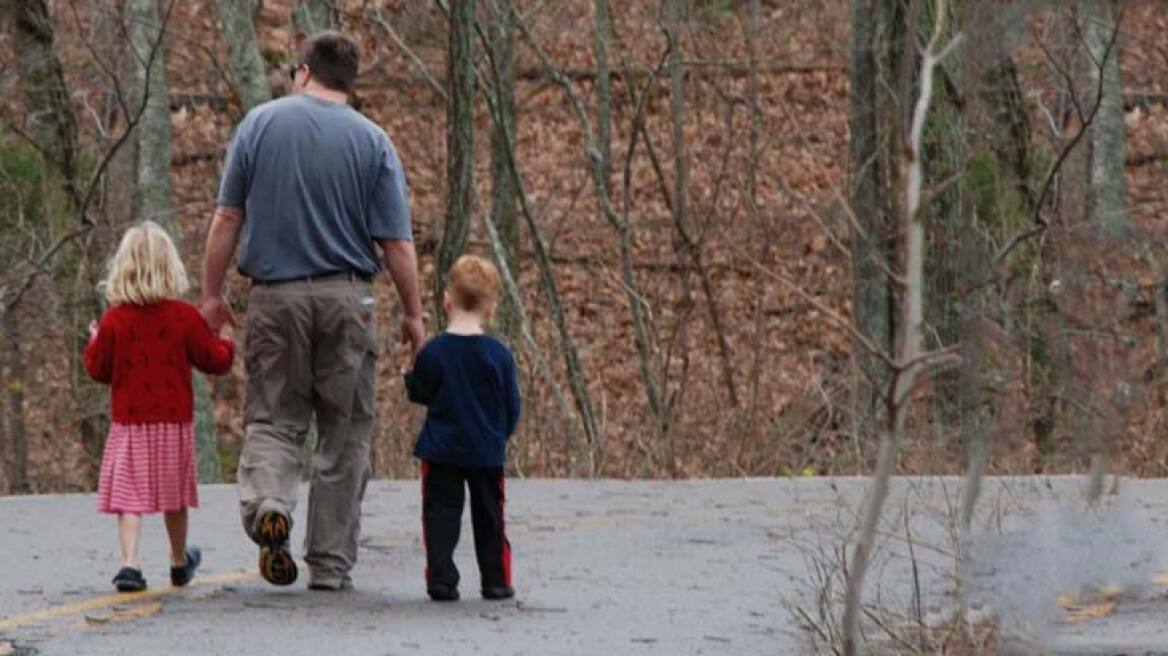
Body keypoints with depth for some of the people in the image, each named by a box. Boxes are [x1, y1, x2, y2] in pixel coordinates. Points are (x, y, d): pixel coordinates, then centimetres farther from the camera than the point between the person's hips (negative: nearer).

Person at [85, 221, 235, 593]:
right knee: (174, 495, 16)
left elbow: (98, 369, 2)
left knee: (129, 494, -4)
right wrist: (225, 342, 22)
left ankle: (130, 562, -22)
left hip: (129, 422, -1)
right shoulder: (185, 317, -6)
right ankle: (180, 562, 33)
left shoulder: (114, 320, -6)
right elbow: (214, 360, 1)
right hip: (175, 422, 1)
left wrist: (94, 342, 21)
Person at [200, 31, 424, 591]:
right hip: (347, 298, 0)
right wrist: (413, 315, 7)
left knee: (272, 419, 8)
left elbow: (227, 218, 1)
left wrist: (212, 293, 9)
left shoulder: (260, 124, 2)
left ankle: (267, 502, -22)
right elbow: (396, 242, -2)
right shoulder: (372, 141, 1)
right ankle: (331, 561, 9)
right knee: (344, 434, 8)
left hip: (273, 295, 0)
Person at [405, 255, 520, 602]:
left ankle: (441, 580, -5)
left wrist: (411, 377, 22)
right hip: (487, 452, 1)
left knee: (441, 513, 3)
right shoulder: (498, 355, -7)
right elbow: (512, 406, 1)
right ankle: (496, 581, 17)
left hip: (441, 450, -1)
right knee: (488, 517, 13)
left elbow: (419, 394, 1)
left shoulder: (433, 352, -9)